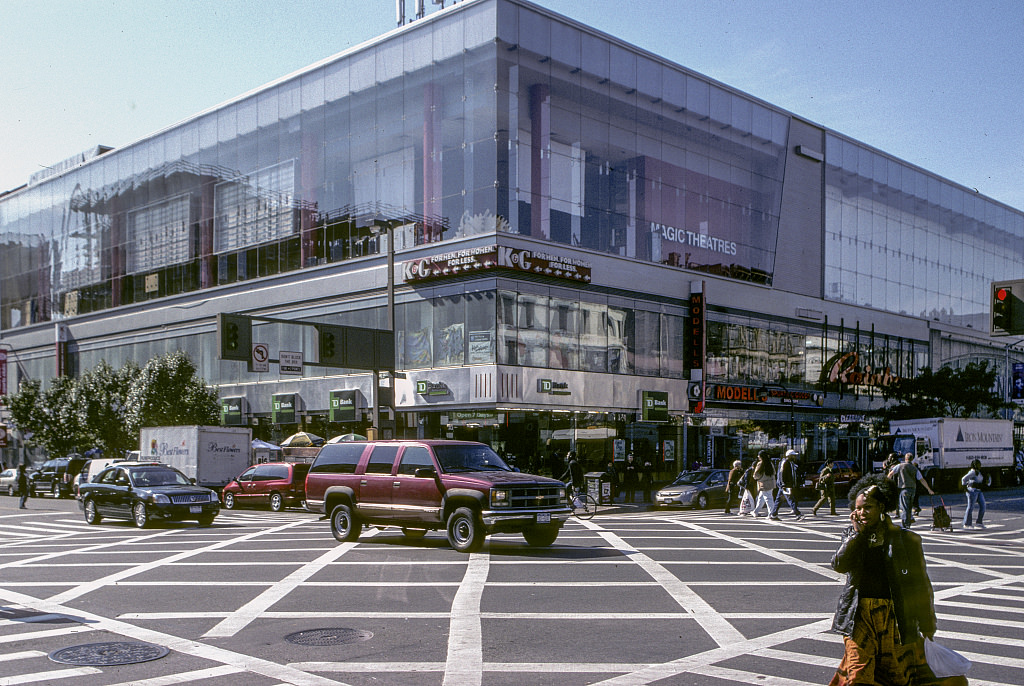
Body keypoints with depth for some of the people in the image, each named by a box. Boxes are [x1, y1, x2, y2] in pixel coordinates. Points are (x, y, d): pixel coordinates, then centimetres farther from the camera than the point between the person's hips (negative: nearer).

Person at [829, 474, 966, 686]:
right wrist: (857, 532, -10)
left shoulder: (906, 540, -1)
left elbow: (920, 585, 3)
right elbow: (839, 565, -9)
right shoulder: (852, 536, 8)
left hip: (894, 617, -1)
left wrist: (927, 627, 5)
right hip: (860, 617, 1)